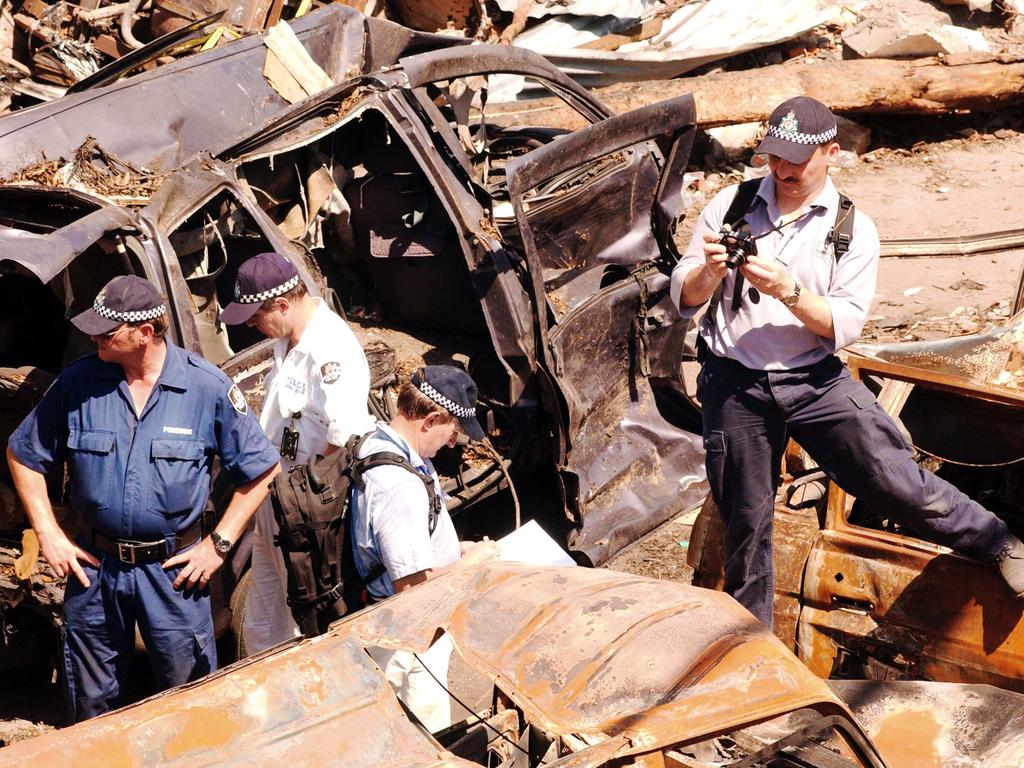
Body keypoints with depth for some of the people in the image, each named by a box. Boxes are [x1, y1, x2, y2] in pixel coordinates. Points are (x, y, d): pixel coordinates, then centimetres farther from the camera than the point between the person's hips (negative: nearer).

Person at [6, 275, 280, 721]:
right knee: (91, 703, 16)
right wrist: (47, 533, 0)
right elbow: (24, 454, 7)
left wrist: (219, 544, -7)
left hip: (174, 569, -2)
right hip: (95, 567, 2)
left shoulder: (207, 387, -12)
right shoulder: (78, 383, -7)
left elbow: (261, 469, -4)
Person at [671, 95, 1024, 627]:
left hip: (817, 382, -1)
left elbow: (845, 325, -9)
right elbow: (684, 299, 0)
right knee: (745, 523, 11)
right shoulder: (730, 205, 0)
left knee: (894, 481, -13)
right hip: (734, 384, 1)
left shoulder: (853, 229, -2)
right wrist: (709, 272, -22)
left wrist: (787, 290, -24)